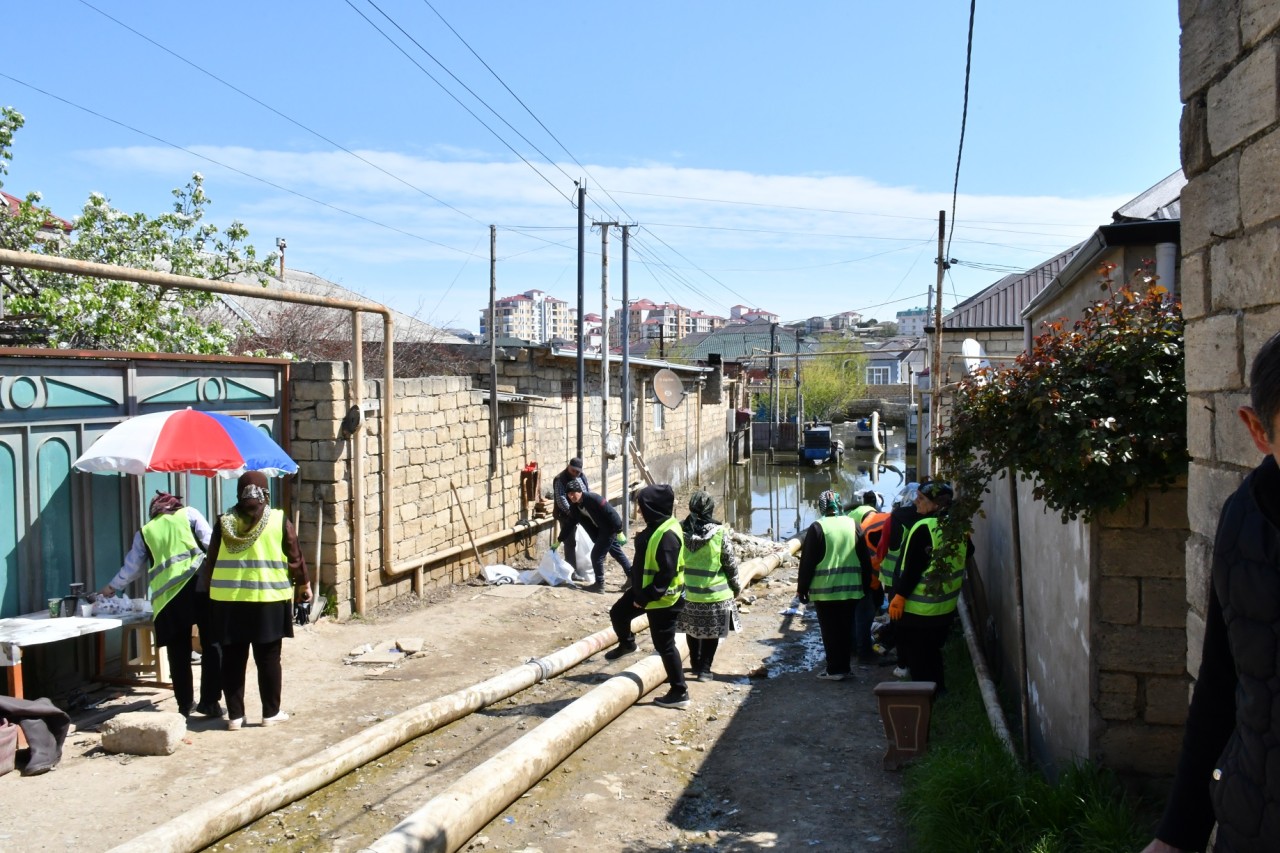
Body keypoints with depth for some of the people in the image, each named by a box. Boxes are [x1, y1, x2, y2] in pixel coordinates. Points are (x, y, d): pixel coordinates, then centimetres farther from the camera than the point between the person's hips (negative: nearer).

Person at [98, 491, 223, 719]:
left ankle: (184, 706, 13)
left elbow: (132, 566, 29)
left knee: (178, 653, 9)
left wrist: (112, 587, 46)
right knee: (211, 645, 3)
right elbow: (210, 544, 4)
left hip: (168, 594, 2)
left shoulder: (145, 532, 21)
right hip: (201, 584, -2)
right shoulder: (189, 514, 16)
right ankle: (210, 701, 2)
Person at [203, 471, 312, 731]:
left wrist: (213, 589, 20)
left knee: (232, 659, 8)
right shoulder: (279, 521, -4)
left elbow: (211, 561, 7)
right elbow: (295, 557, 1)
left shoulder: (224, 522, 2)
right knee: (268, 658, 7)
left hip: (228, 599, 2)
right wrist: (303, 584, 16)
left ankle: (235, 715, 12)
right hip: (268, 599, -2)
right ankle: (271, 712, 14)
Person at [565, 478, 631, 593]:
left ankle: (599, 584, 6)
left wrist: (619, 531, -25)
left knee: (596, 555, -6)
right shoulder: (575, 506, -3)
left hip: (610, 529, -9)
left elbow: (611, 512, -26)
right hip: (600, 530, 9)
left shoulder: (592, 498, -28)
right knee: (617, 553, 19)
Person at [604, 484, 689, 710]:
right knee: (618, 613, 24)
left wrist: (646, 598, -23)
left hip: (662, 599, -10)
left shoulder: (667, 535, -29)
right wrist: (640, 592, 21)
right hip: (645, 590, 10)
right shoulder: (657, 527, 4)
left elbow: (666, 574, -29)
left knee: (664, 646, 0)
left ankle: (680, 693, 11)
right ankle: (626, 644, 53)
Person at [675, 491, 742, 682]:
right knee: (712, 631, 9)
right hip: (714, 591, -3)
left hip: (688, 590, 4)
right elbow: (730, 562, -6)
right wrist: (736, 585, 9)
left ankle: (695, 663, 32)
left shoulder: (681, 529, -6)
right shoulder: (719, 532, -14)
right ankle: (704, 669, 8)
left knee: (692, 629, 19)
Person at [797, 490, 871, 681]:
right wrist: (865, 585, 18)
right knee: (846, 629, 13)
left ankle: (834, 669, 6)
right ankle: (844, 667, 18)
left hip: (825, 590, -4)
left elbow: (807, 561, -8)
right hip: (851, 588, 4)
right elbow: (865, 558, 10)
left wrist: (802, 587, 0)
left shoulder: (817, 528, -9)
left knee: (830, 631, 4)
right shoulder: (853, 525, 4)